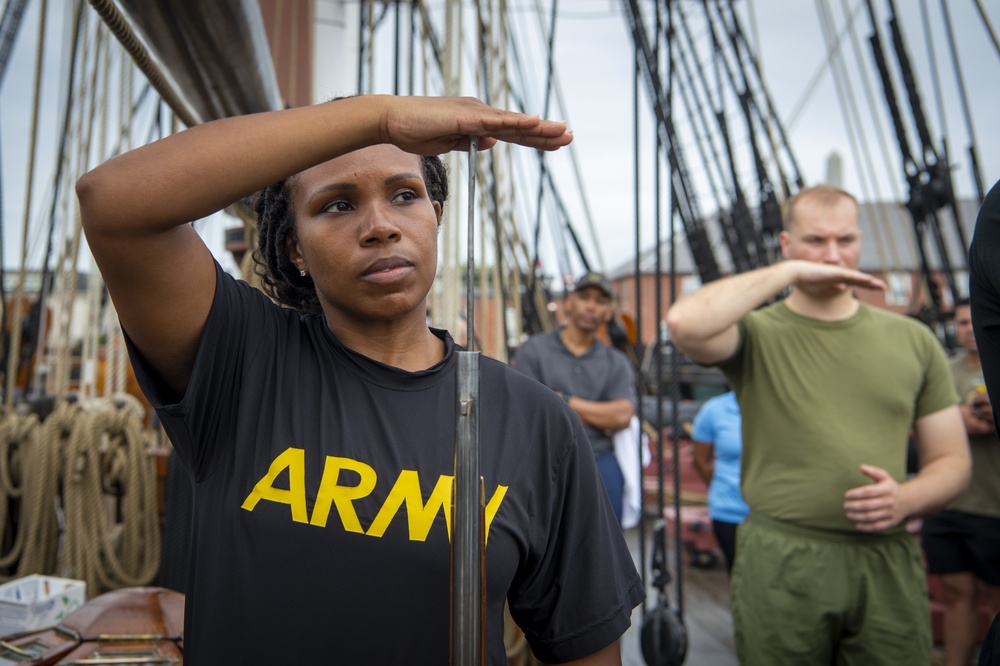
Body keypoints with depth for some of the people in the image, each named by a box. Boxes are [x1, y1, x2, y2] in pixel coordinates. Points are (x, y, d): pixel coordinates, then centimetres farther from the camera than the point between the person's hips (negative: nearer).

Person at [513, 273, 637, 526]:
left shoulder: (616, 362, 12)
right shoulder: (534, 350, 3)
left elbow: (622, 415, -3)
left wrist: (566, 401, -6)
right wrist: (600, 417, -5)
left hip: (601, 465, 3)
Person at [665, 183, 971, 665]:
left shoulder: (912, 340, 9)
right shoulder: (759, 334, -3)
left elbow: (951, 460, 12)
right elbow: (685, 324, -26)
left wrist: (907, 499, -10)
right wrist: (789, 271, -17)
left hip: (889, 562, 3)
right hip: (781, 563, -3)